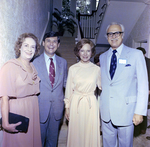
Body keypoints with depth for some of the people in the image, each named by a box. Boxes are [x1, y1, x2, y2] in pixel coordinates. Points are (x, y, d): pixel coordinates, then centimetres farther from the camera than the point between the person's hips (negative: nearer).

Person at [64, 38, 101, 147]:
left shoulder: (97, 69, -1)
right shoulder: (73, 69, 0)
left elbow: (101, 87, 6)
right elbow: (69, 89, 4)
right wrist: (67, 107, 6)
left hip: (91, 104, 0)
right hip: (76, 103, 0)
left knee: (91, 133, 10)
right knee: (76, 133, 11)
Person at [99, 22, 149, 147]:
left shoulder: (136, 54, -4)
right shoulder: (102, 57, 9)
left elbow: (143, 84, -7)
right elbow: (102, 83, 11)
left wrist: (140, 111, -12)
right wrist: (100, 105, 5)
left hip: (126, 111, -3)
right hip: (106, 112, 4)